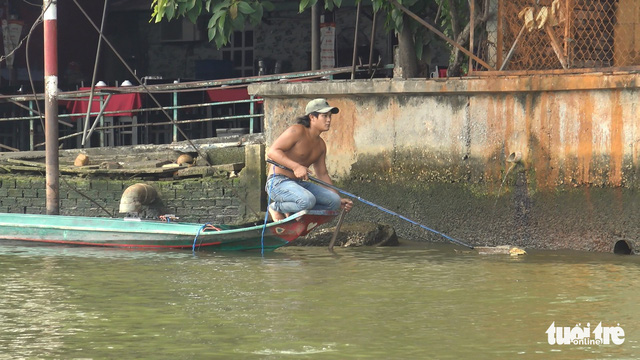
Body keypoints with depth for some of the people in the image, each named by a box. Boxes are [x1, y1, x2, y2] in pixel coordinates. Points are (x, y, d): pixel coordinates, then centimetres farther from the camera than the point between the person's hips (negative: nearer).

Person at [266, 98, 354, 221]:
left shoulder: (321, 145, 15)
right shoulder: (297, 131, -12)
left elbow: (322, 175, 22)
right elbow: (272, 152, -19)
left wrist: (339, 201, 17)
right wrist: (296, 167, -30)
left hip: (299, 183, 9)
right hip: (278, 182, -9)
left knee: (334, 201, -9)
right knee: (307, 200, -37)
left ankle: (290, 210, -1)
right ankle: (276, 207, -8)